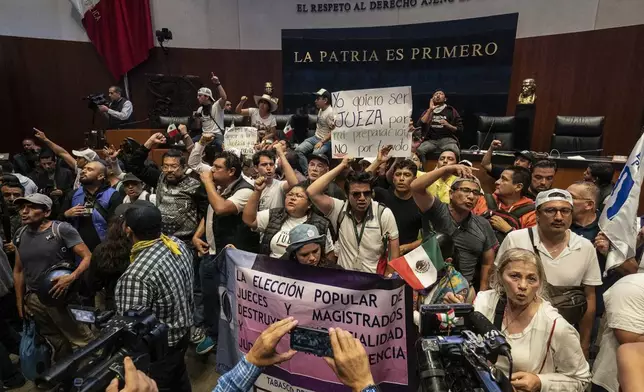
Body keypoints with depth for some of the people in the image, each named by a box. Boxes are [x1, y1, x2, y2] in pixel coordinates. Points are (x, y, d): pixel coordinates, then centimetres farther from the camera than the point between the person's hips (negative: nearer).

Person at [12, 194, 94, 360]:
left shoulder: (61, 229, -11)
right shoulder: (19, 236, 8)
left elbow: (88, 257, -14)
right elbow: (18, 270, 17)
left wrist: (72, 277, -29)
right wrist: (20, 302, 16)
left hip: (61, 297, -5)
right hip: (33, 300, 6)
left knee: (82, 340, -6)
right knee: (57, 343, 18)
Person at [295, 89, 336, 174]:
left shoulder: (331, 113, -18)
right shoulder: (320, 110, 10)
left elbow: (334, 131, -21)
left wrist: (322, 142, -22)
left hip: (326, 141, -9)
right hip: (316, 137, 9)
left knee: (315, 154, -33)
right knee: (298, 150, -8)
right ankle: (307, 172, -9)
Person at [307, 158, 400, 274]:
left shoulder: (384, 213, -7)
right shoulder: (339, 209, -6)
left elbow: (394, 250, -2)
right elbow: (312, 192, -18)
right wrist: (341, 166, -14)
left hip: (374, 278, 0)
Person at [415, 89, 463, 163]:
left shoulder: (451, 111, 15)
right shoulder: (428, 111, 21)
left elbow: (460, 129, 11)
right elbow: (419, 125, 3)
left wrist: (448, 125, -8)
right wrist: (430, 110, 2)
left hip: (447, 139, -1)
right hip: (430, 140, 1)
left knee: (454, 152, -35)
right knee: (418, 150, -31)